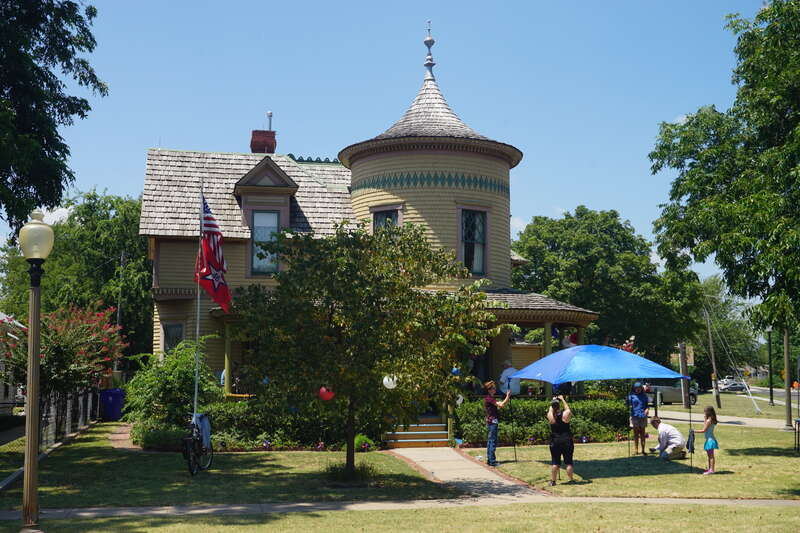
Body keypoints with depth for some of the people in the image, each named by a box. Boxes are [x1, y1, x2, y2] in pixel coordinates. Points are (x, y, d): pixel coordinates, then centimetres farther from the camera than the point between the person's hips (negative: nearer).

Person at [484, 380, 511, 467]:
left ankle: (489, 459, 18)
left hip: (490, 422, 10)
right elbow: (501, 405, -21)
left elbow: (498, 406, 16)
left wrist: (506, 398, 11)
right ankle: (492, 461, -7)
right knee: (493, 441, -8)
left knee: (490, 441, 13)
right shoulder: (489, 398, -16)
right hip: (492, 422, -10)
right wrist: (508, 396, -12)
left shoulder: (489, 398, 15)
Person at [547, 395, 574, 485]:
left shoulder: (550, 416, -8)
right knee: (568, 462, 7)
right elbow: (568, 408, 13)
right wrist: (563, 400, 25)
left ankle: (552, 480, 9)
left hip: (555, 442, 1)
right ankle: (571, 480, 12)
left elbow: (550, 410, 15)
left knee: (555, 463, 6)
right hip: (567, 441, -1)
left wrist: (553, 401, 28)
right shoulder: (565, 414, -10)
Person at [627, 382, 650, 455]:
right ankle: (635, 450, 7)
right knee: (636, 433, 3)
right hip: (634, 416, -2)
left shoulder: (644, 395, 7)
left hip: (643, 416, 2)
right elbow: (628, 404, -7)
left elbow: (647, 404, 13)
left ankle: (643, 450, 11)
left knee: (642, 434, 7)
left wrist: (647, 409, -6)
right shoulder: (631, 395, 0)